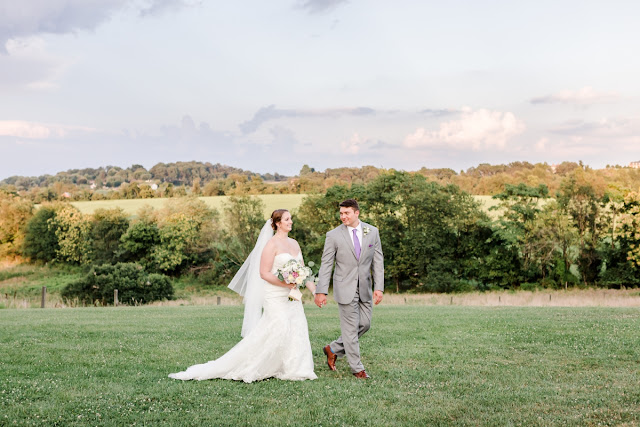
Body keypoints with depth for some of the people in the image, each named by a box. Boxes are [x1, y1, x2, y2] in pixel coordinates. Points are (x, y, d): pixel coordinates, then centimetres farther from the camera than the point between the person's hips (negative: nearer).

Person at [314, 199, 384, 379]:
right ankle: (357, 368, 13)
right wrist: (321, 291, -8)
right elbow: (326, 265, -4)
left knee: (364, 324, 8)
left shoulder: (372, 232, 3)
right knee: (351, 328, 0)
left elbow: (378, 261, 4)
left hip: (364, 288, 4)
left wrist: (379, 287, -3)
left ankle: (333, 349, 26)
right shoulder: (333, 235, -6)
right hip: (345, 288, -4)